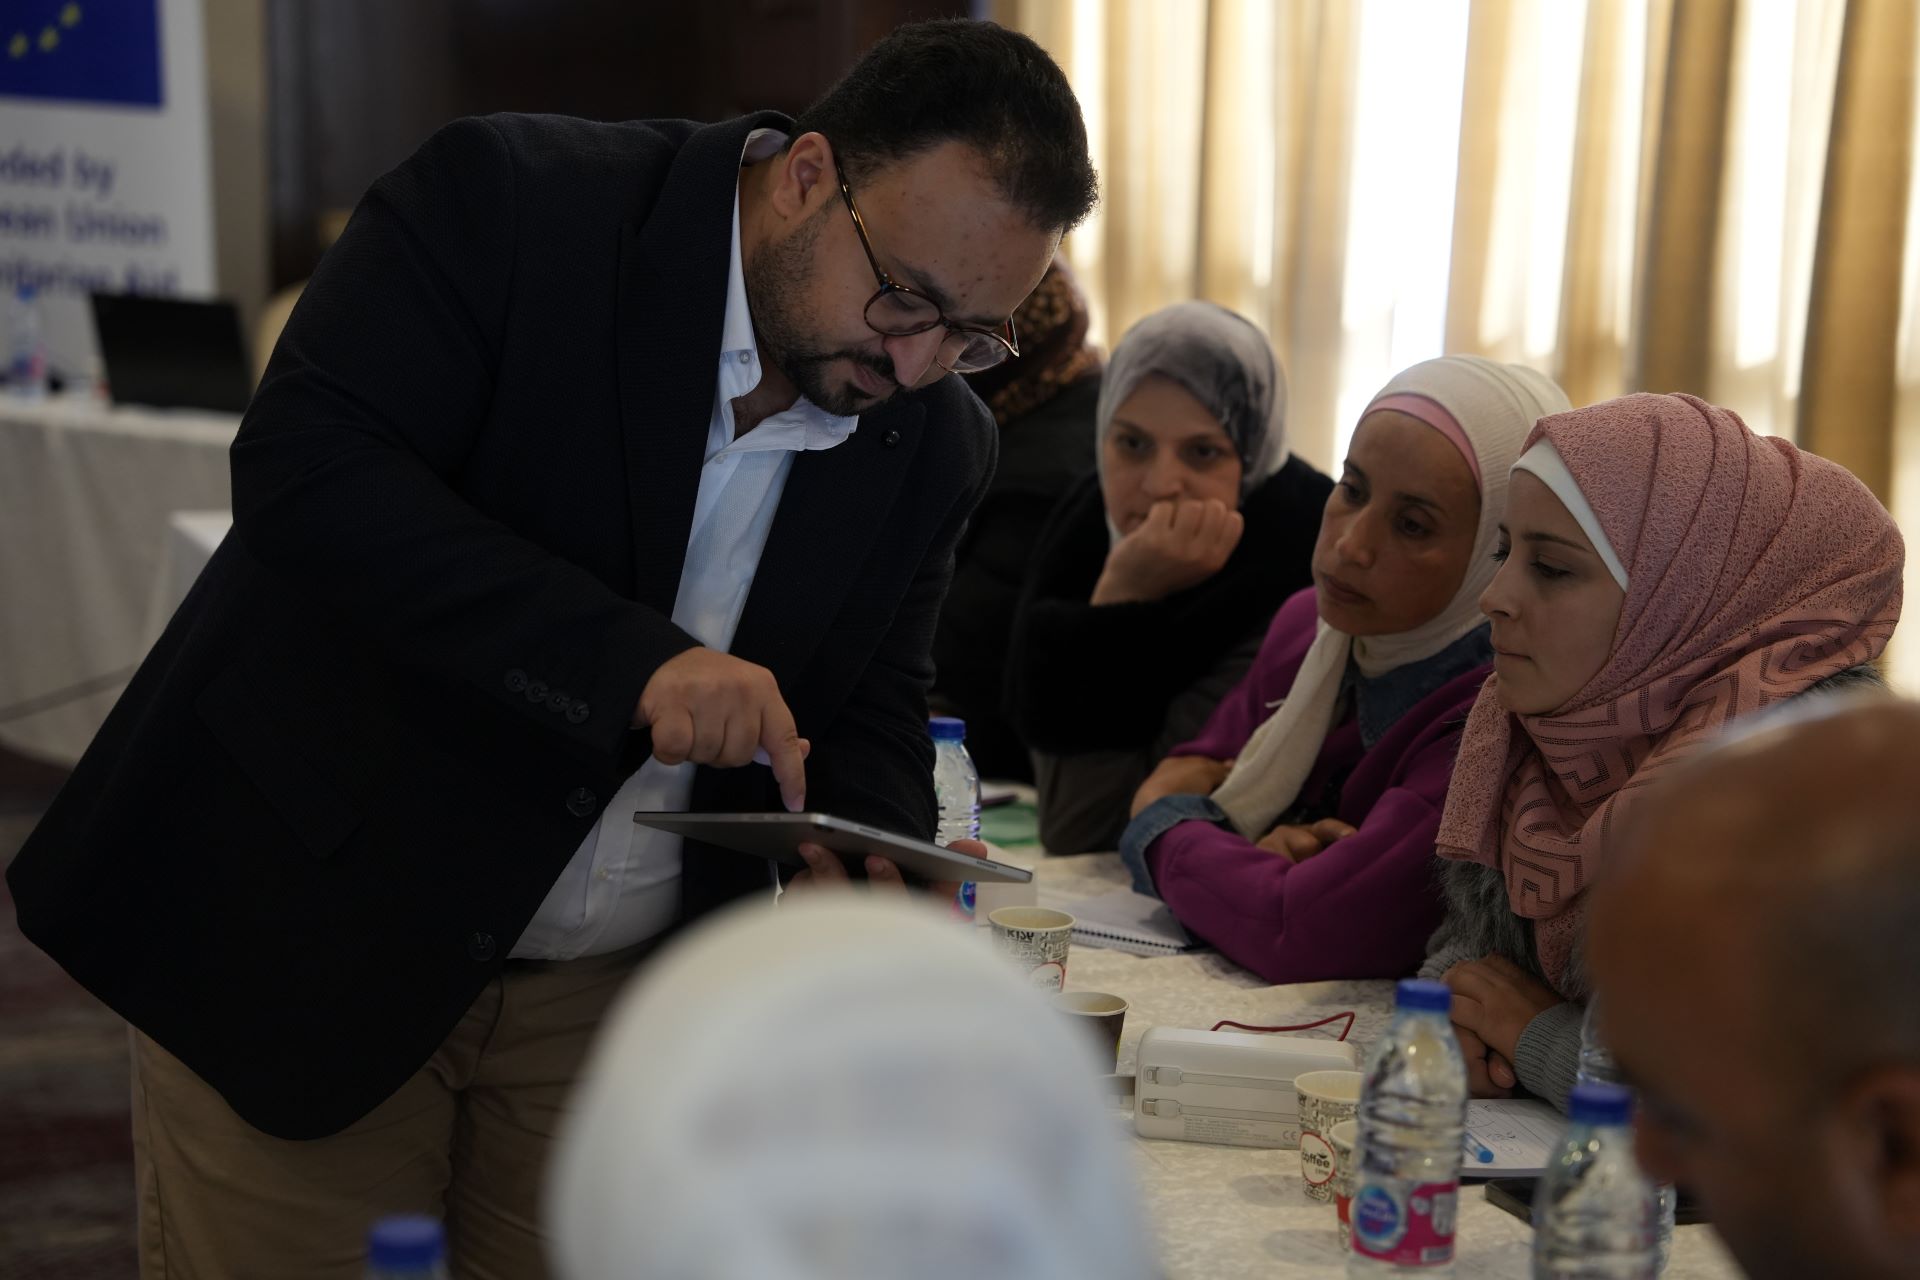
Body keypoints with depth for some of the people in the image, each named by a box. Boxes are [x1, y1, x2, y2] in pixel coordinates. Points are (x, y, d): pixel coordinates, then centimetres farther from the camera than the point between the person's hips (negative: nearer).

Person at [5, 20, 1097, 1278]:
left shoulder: (937, 445, -1)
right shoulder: (504, 198, -17)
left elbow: (869, 725, 7)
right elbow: (306, 466, -27)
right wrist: (632, 660, -35)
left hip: (608, 995, 4)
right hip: (305, 932, -4)